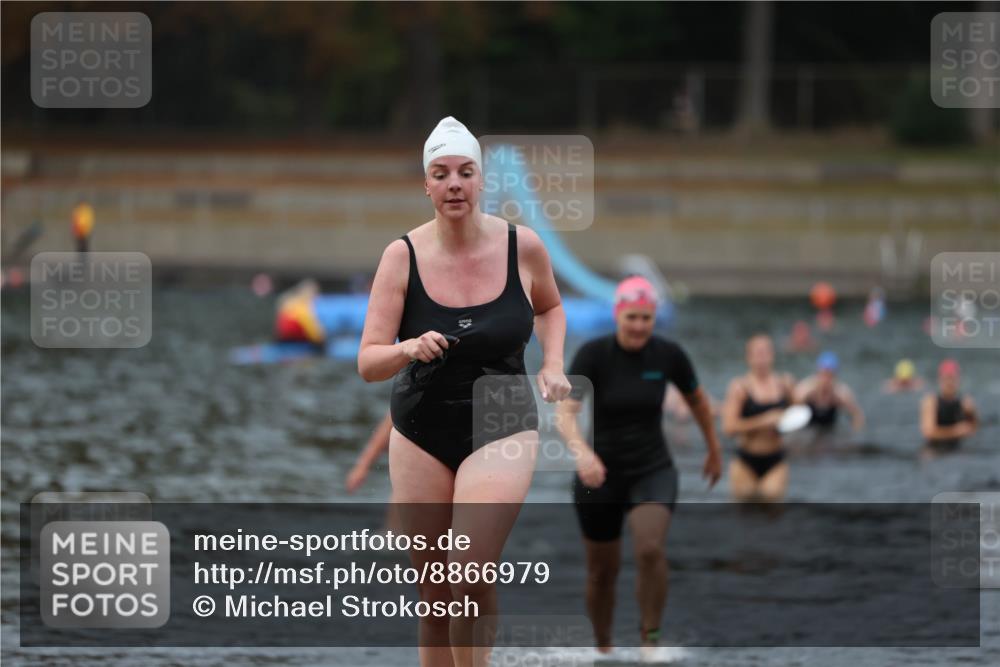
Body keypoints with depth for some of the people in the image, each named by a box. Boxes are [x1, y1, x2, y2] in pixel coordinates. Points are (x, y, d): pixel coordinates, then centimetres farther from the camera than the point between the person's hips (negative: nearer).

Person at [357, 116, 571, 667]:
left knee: (470, 575, -21)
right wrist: (410, 349, -32)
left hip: (502, 430, -1)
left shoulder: (523, 246, -6)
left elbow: (550, 307, 17)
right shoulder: (403, 256, -9)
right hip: (421, 433, 1)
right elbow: (368, 363, -12)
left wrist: (552, 365, 1)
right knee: (434, 596, 5)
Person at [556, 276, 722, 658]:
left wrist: (714, 450, 23)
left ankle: (650, 639, -11)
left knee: (650, 550, -26)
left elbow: (696, 400, 12)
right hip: (601, 474, 0)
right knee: (602, 572, 10)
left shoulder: (669, 355, -8)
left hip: (652, 471, 0)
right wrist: (582, 452, -45)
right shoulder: (593, 354, -15)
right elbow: (564, 413, -26)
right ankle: (603, 649, 34)